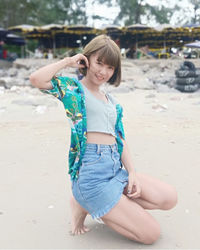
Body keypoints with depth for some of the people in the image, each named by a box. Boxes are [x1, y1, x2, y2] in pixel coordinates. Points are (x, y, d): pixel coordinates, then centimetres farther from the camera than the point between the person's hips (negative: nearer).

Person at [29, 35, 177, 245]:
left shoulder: (112, 101, 20)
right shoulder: (73, 87, 1)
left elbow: (120, 139, 15)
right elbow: (36, 79, -18)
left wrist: (132, 173, 2)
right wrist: (68, 61, -3)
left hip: (116, 168, 8)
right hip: (91, 170, -7)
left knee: (169, 198, -6)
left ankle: (101, 206, 5)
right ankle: (85, 204, 7)